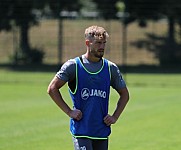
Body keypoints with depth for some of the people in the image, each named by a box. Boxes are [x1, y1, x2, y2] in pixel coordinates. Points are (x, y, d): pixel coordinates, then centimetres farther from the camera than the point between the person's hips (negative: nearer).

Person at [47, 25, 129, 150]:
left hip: (102, 131, 4)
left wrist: (115, 117, 7)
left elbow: (124, 94, 19)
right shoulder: (73, 66, -3)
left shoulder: (111, 68, 7)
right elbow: (52, 89, -2)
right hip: (81, 129, -4)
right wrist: (69, 111, -7)